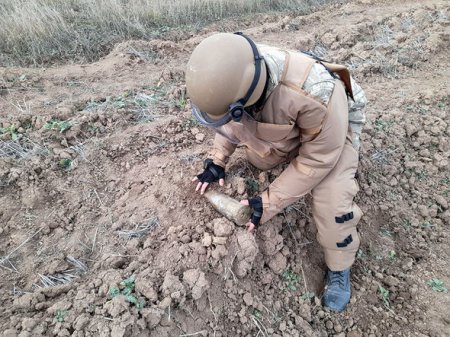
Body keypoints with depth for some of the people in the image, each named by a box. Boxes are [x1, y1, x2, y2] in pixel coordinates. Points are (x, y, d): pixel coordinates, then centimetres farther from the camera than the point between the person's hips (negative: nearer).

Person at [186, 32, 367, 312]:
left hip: (331, 132, -5)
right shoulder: (234, 77, -29)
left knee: (332, 203, -20)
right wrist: (217, 161, -11)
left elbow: (317, 158, -31)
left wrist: (270, 203, -28)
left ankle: (339, 269, 7)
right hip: (281, 129, 6)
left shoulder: (314, 94, -47)